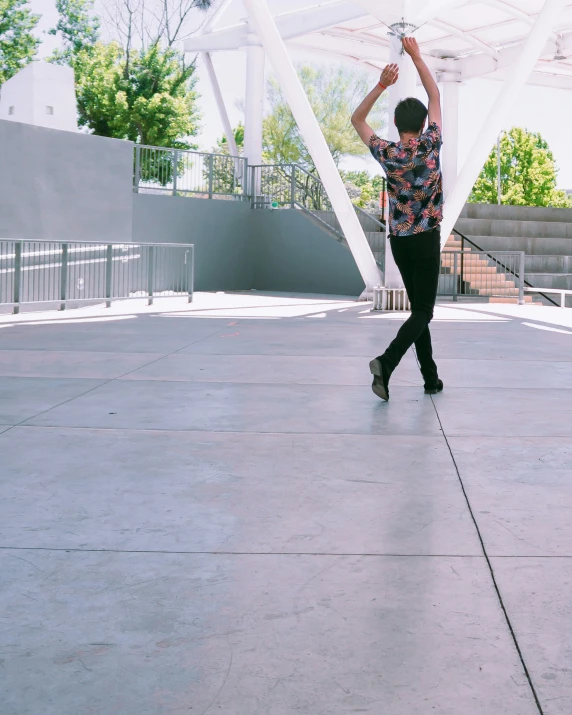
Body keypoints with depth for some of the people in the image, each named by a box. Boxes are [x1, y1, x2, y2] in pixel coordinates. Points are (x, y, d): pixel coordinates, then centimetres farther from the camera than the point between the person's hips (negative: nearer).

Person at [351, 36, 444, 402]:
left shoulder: (387, 153, -5)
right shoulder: (430, 145, -10)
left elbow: (357, 119, 9)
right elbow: (435, 95, 2)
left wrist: (382, 85, -1)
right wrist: (416, 55, 8)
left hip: (399, 241, 4)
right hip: (426, 239, -4)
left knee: (420, 308, 14)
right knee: (423, 312, -4)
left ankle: (431, 377, 15)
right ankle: (387, 362, -26)